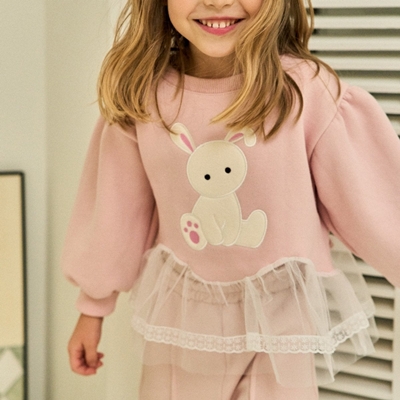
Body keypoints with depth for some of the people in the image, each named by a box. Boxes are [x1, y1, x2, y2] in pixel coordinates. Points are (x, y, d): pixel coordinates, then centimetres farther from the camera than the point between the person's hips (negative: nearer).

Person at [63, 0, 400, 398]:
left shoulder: (306, 89, -18)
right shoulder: (140, 97, -9)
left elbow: (367, 201, -8)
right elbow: (115, 211, 3)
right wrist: (93, 307, 12)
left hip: (282, 310, -2)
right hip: (181, 312, 2)